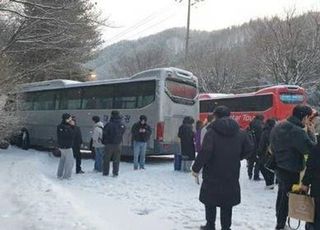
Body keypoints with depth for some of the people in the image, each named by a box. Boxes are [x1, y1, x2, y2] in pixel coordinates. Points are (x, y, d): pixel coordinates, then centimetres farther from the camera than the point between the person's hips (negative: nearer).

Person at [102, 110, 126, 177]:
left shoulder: (109, 124, -14)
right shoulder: (122, 125, -3)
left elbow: (105, 134, -8)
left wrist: (104, 142, 7)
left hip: (109, 144, -3)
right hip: (118, 145, 3)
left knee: (106, 159, 10)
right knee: (116, 160, 11)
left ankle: (105, 172, 14)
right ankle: (115, 173, 10)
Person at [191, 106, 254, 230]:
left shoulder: (212, 131, -13)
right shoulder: (240, 132, 3)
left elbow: (205, 152, -21)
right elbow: (249, 148, 6)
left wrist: (196, 168, -11)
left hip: (213, 175, -3)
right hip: (231, 175, 4)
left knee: (210, 201, 13)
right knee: (227, 203, 13)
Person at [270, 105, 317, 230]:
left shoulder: (278, 127, 3)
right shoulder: (298, 131, -25)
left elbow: (273, 146, 12)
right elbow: (311, 149, -21)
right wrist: (311, 132, -12)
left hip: (279, 167, 9)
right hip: (292, 171, -9)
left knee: (282, 195, 22)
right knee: (287, 197, 5)